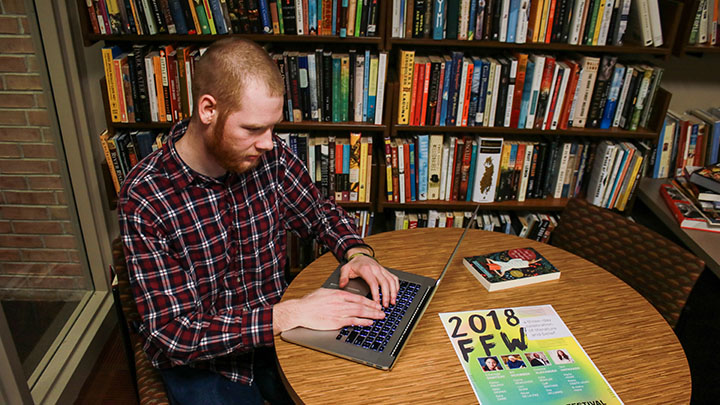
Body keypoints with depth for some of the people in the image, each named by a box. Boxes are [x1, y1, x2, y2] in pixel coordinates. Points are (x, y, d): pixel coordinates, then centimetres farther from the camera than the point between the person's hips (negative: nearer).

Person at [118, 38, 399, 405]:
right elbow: (170, 334, -22)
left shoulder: (271, 157, -10)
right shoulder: (144, 198, -21)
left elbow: (321, 215, 8)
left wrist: (358, 253, -13)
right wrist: (288, 314, -28)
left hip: (277, 333, 3)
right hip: (201, 364, -3)